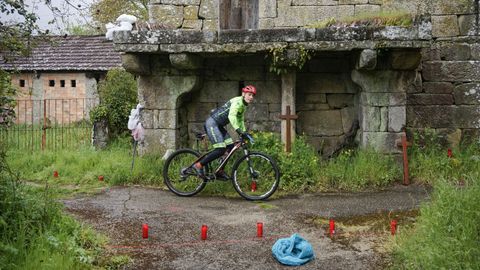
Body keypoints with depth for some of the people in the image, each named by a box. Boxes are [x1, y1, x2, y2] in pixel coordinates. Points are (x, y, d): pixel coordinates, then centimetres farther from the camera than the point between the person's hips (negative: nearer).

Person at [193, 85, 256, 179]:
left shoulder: (244, 105, 13)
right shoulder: (237, 101, -18)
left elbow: (240, 120, 25)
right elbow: (231, 116, -33)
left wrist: (244, 132, 15)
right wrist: (239, 131, -41)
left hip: (218, 125, 10)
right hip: (212, 123, -10)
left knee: (230, 146, 3)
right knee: (221, 150, -17)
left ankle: (219, 171, 11)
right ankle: (199, 165, -8)